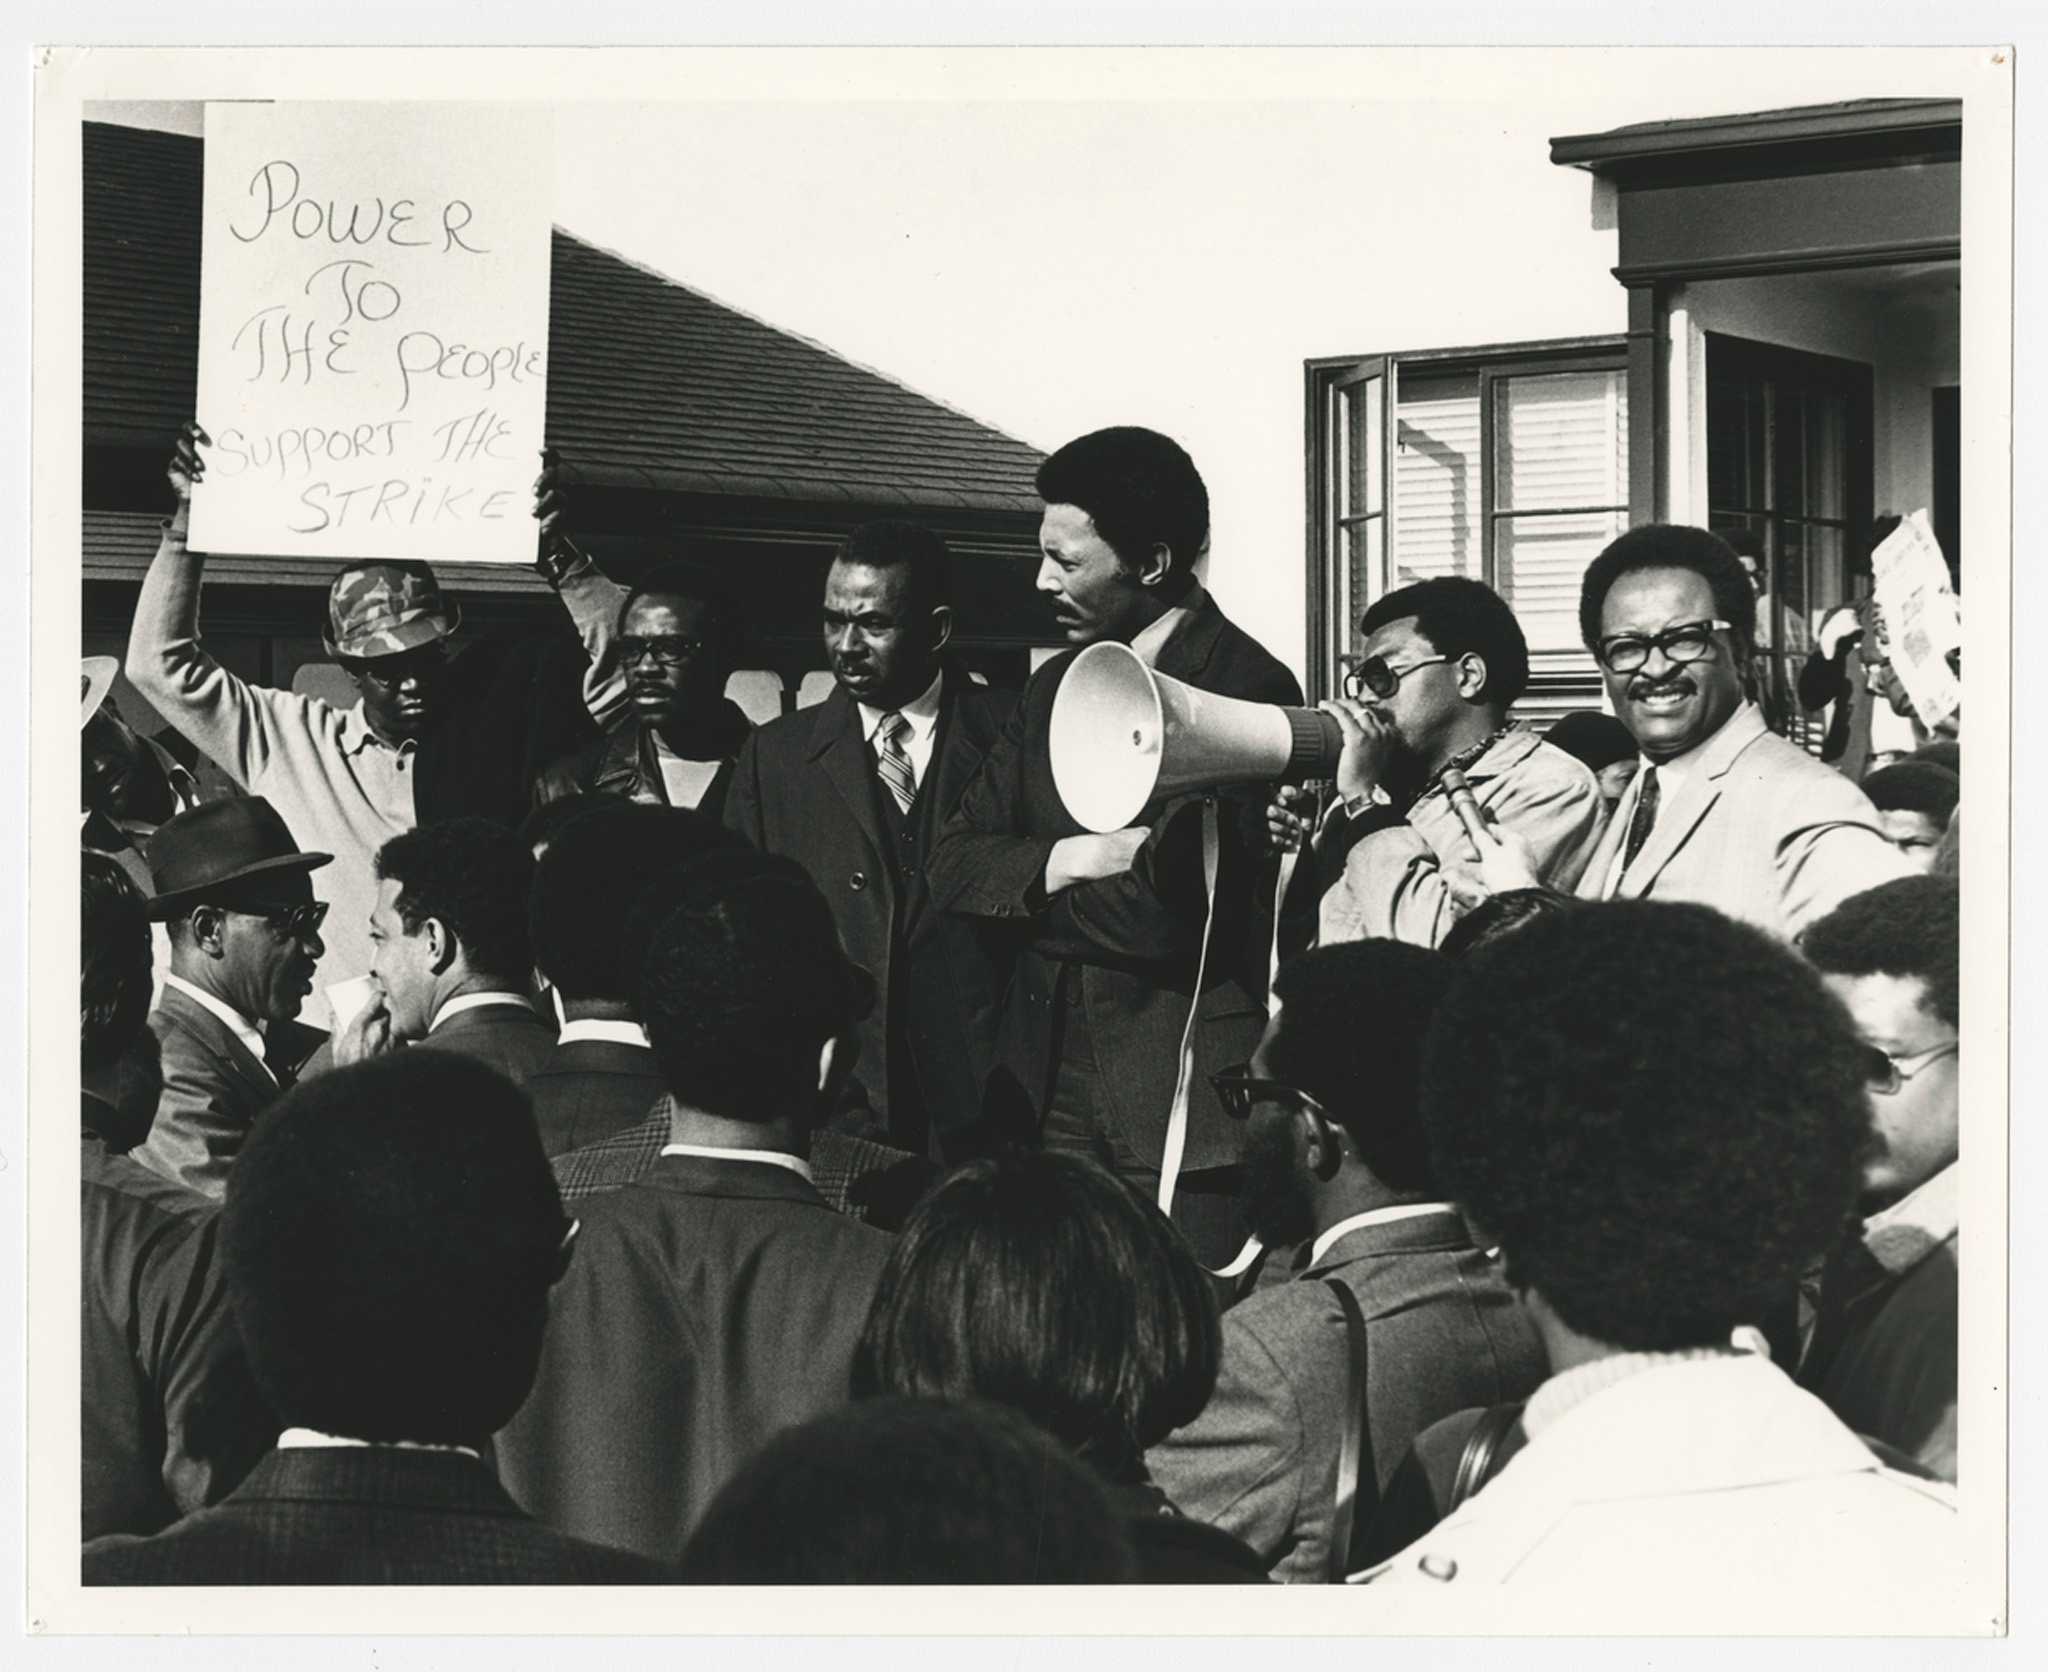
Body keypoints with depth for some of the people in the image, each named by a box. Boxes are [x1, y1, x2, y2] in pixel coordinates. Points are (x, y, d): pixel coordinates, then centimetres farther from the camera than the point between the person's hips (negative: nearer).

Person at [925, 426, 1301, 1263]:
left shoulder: (1246, 690, -12)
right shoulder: (1057, 685, 14)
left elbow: (1168, 915, -19)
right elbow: (951, 864, 10)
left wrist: (1031, 889, -3)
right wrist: (1065, 864, -10)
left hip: (1180, 1102, -6)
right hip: (1047, 1090, 7)